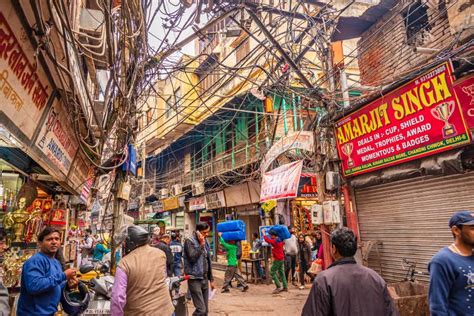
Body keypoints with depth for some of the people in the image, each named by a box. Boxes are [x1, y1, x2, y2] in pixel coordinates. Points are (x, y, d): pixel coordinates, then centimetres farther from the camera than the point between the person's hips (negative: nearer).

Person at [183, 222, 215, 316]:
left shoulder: (205, 241, 11)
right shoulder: (189, 241, -10)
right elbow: (192, 258, -23)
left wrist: (211, 279, 17)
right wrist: (201, 245, -19)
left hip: (204, 279, 7)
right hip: (194, 279, -7)